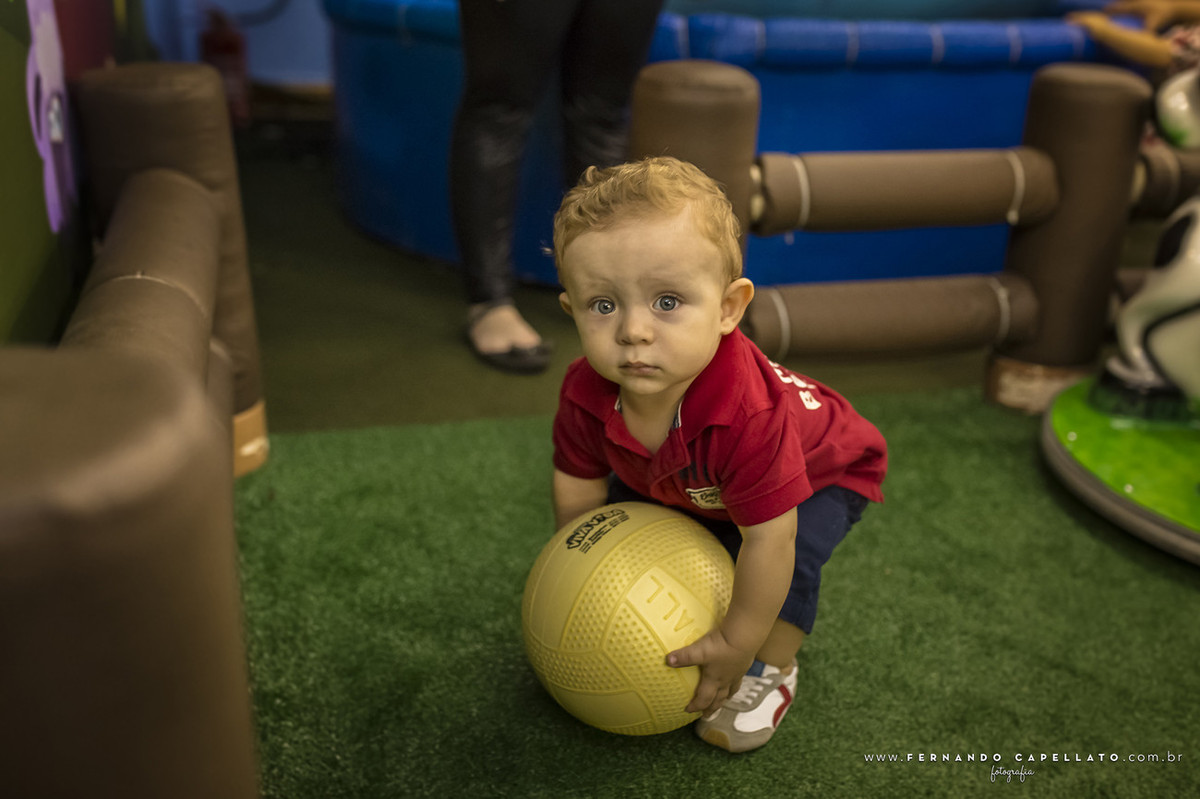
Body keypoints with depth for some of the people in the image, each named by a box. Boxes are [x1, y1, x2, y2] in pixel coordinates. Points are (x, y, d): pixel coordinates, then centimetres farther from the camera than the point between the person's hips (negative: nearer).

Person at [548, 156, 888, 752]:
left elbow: (769, 540, -40)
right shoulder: (586, 393, -30)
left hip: (822, 473, -5)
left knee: (790, 558, -27)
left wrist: (737, 644, -29)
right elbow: (578, 490, -12)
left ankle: (773, 668, 2)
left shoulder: (748, 412, -49)